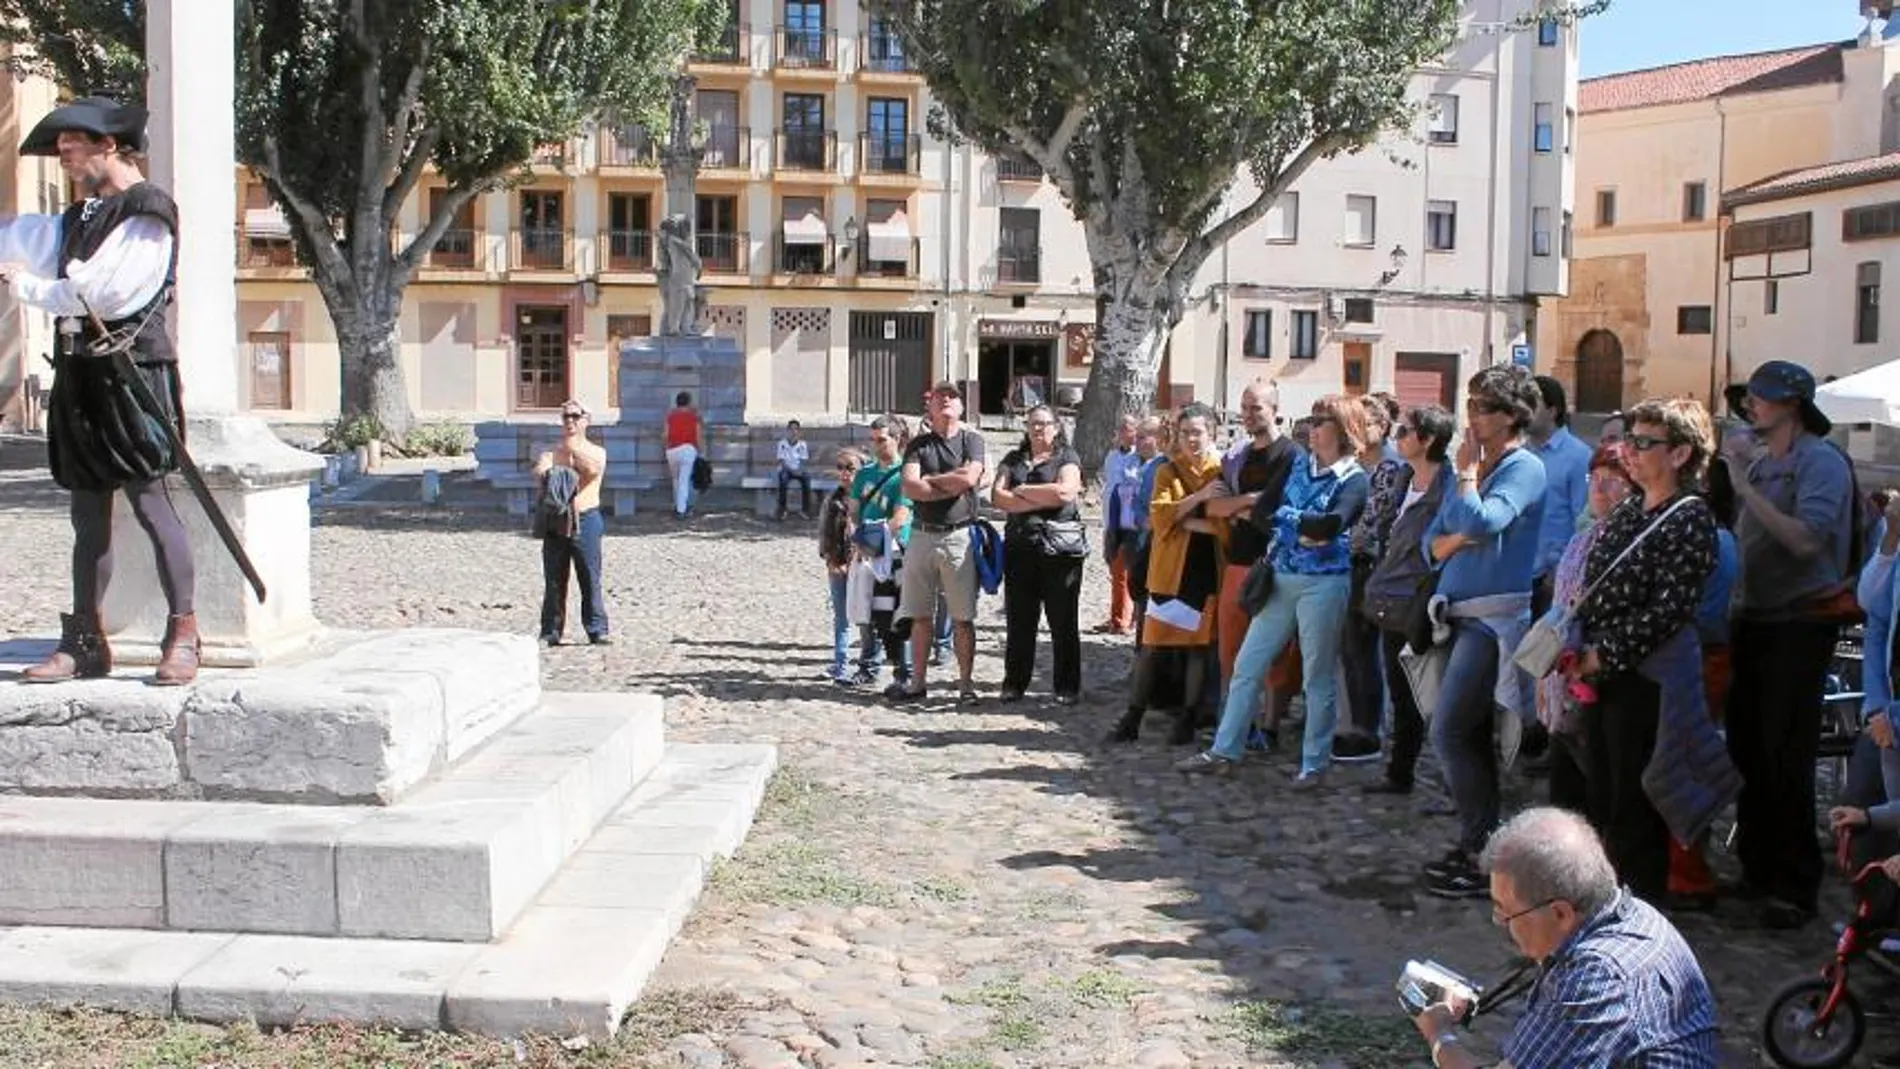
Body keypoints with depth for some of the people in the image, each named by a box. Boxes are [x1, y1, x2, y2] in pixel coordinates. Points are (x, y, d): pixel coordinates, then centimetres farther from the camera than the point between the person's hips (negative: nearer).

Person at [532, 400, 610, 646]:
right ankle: (551, 631, 9)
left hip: (585, 520, -2)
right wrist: (545, 471, -30)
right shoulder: (551, 453, 13)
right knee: (554, 580, 3)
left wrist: (575, 449, -20)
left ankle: (598, 630, 1)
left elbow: (595, 468, -14)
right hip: (556, 520, 2)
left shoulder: (596, 452, 9)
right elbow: (539, 471, -8)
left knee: (591, 579, -3)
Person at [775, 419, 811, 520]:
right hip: (786, 470, -2)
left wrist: (800, 470, -20)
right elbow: (782, 461, -7)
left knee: (807, 477, -31)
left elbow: (803, 460, 1)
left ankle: (805, 510, -26)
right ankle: (782, 510, -28)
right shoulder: (782, 443, -2)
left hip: (798, 471, 2)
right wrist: (791, 470, -21)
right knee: (783, 477, -36)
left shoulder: (802, 444, 4)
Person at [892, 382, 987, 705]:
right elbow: (909, 487, -6)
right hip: (922, 534, 3)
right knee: (919, 616, 7)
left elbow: (969, 478, -14)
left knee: (963, 618, 0)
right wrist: (953, 484, -9)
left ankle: (965, 684, 6)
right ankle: (918, 682, 15)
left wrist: (929, 480, -3)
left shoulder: (971, 440, 4)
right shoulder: (918, 445, 10)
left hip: (959, 536, -3)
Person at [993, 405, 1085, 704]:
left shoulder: (1067, 458, 5)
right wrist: (1044, 500, -10)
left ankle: (1067, 687, 7)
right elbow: (998, 496, 0)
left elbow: (1065, 492, -13)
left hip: (1060, 547, -3)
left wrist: (1022, 491, -4)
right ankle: (1014, 684, 12)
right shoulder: (1013, 460, 16)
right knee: (1018, 620, 5)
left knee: (1063, 622, 1)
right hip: (1020, 546, 3)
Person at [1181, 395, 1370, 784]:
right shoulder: (1299, 466, 11)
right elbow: (1259, 513, 4)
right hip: (1282, 577, 6)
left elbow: (1331, 524, -23)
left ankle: (1315, 763, 12)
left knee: (1318, 675, 2)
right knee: (1247, 664, 7)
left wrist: (1284, 515, -9)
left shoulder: (1353, 479, -6)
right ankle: (1225, 750, 14)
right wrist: (1303, 530, -11)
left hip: (1324, 582, -6)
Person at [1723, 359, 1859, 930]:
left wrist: (1745, 489, -21)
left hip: (1801, 624, -8)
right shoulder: (1760, 464, 14)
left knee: (1785, 759, -7)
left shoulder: (1821, 461, -10)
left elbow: (1805, 539, -23)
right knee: (1747, 750, 11)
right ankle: (1757, 868, 23)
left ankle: (1795, 887, 2)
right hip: (1755, 620, 8)